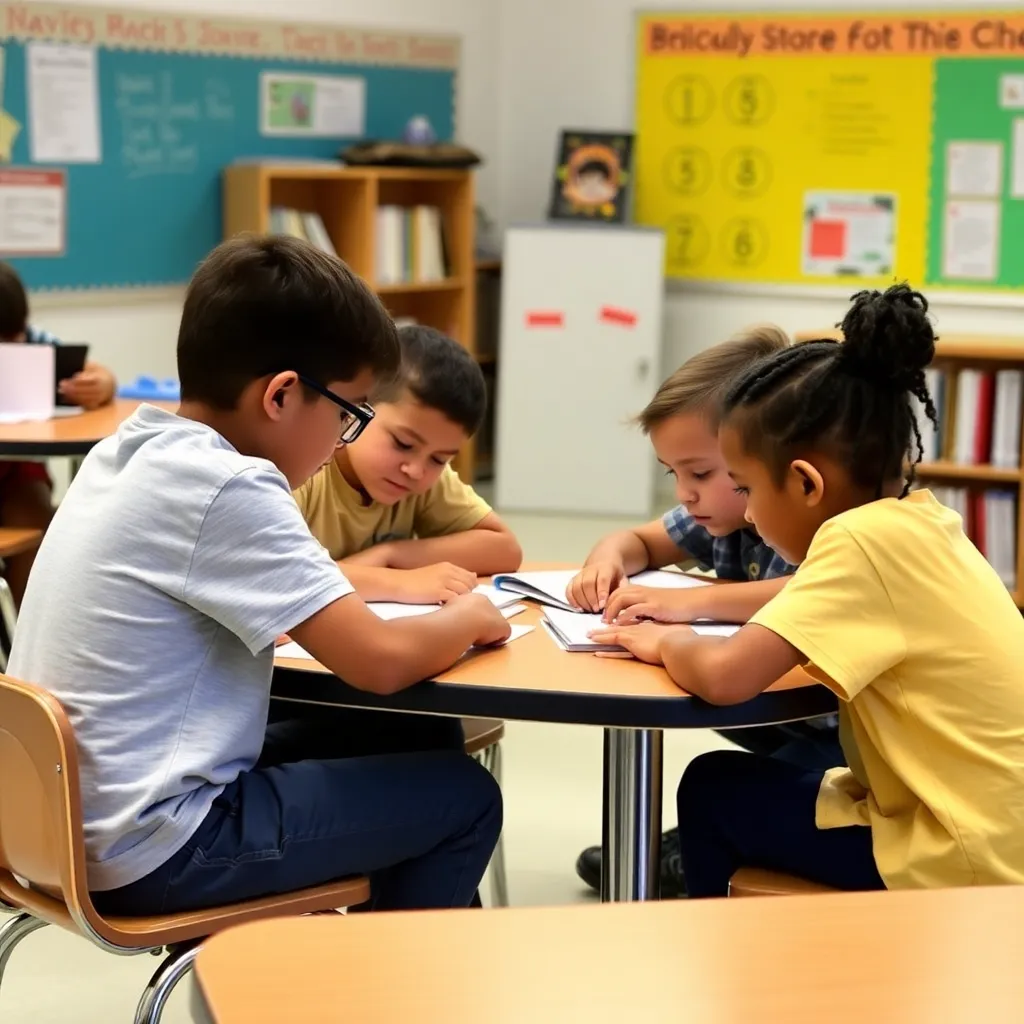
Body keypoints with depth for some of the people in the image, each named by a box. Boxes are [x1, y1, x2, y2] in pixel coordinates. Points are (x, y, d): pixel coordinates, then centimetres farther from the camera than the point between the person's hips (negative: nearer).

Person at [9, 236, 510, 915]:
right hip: (152, 850, -9)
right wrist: (467, 619, -1)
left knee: (374, 745, 25)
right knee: (462, 795, 4)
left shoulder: (127, 453, 6)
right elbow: (381, 661, -21)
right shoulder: (226, 487, -21)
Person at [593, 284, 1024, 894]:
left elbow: (724, 676, -29)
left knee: (713, 791, 7)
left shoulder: (864, 539, -21)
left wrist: (668, 643, -6)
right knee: (739, 779, 22)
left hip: (960, 866, -8)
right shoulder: (924, 521, 5)